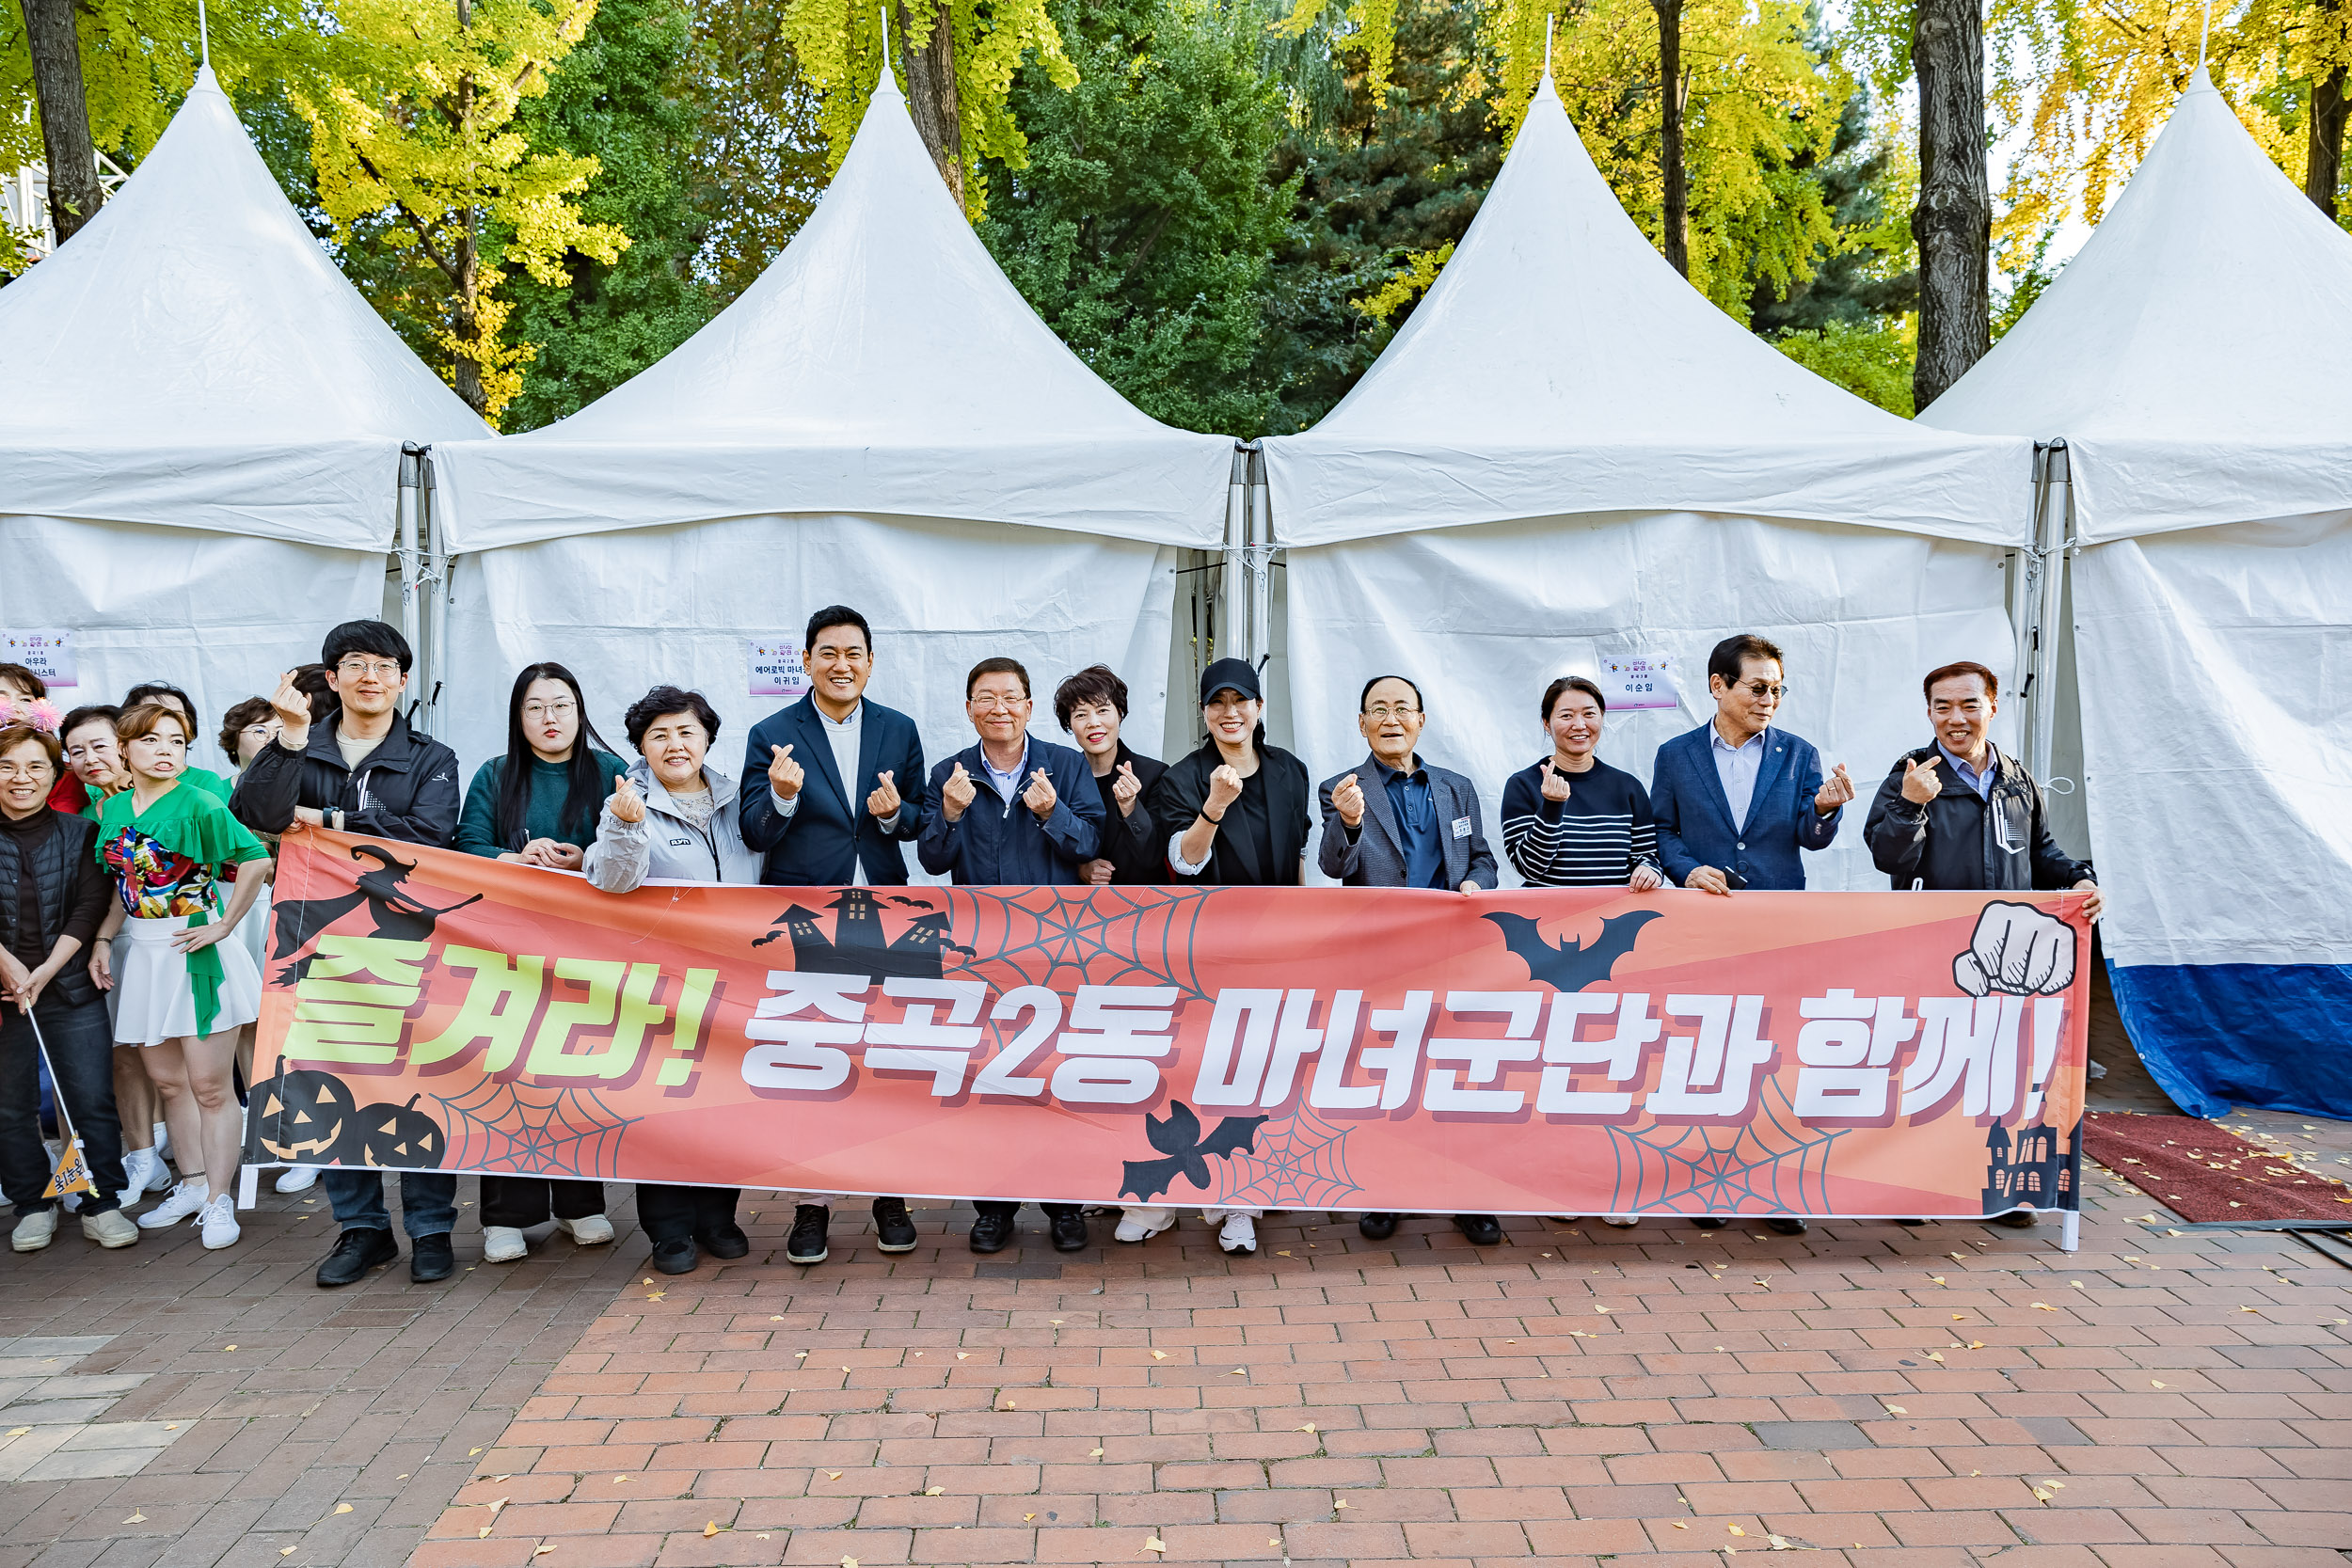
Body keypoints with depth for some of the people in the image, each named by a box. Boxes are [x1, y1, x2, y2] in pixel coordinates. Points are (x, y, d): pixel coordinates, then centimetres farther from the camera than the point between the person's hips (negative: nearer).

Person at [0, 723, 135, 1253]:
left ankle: (102, 1204, 10)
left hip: (72, 989, 0)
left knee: (93, 1100, -1)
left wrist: (46, 971, -10)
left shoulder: (80, 833, 6)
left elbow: (91, 905, 0)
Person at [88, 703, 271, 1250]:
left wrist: (225, 926, -17)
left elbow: (257, 860, -20)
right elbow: (122, 885, 17)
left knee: (211, 1086, -1)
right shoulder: (114, 809, 9)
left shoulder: (198, 805, -12)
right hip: (144, 954, 7)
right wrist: (102, 941, 7)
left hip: (196, 953, -6)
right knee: (168, 1081, 14)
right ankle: (193, 1184, 27)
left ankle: (219, 1200, 8)